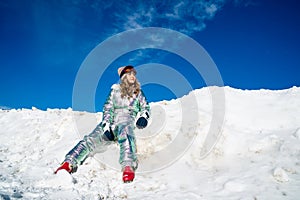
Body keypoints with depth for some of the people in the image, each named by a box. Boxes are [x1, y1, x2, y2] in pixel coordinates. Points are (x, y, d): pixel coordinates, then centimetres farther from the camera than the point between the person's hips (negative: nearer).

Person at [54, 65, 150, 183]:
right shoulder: (115, 90, 18)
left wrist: (143, 116, -1)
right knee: (90, 140, -20)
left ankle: (128, 166, -58)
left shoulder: (138, 92, 21)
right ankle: (69, 163, -27)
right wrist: (106, 125, -6)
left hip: (127, 121, -2)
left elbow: (146, 107, 23)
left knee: (125, 134, -40)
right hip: (111, 121, 2)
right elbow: (107, 108, 11)